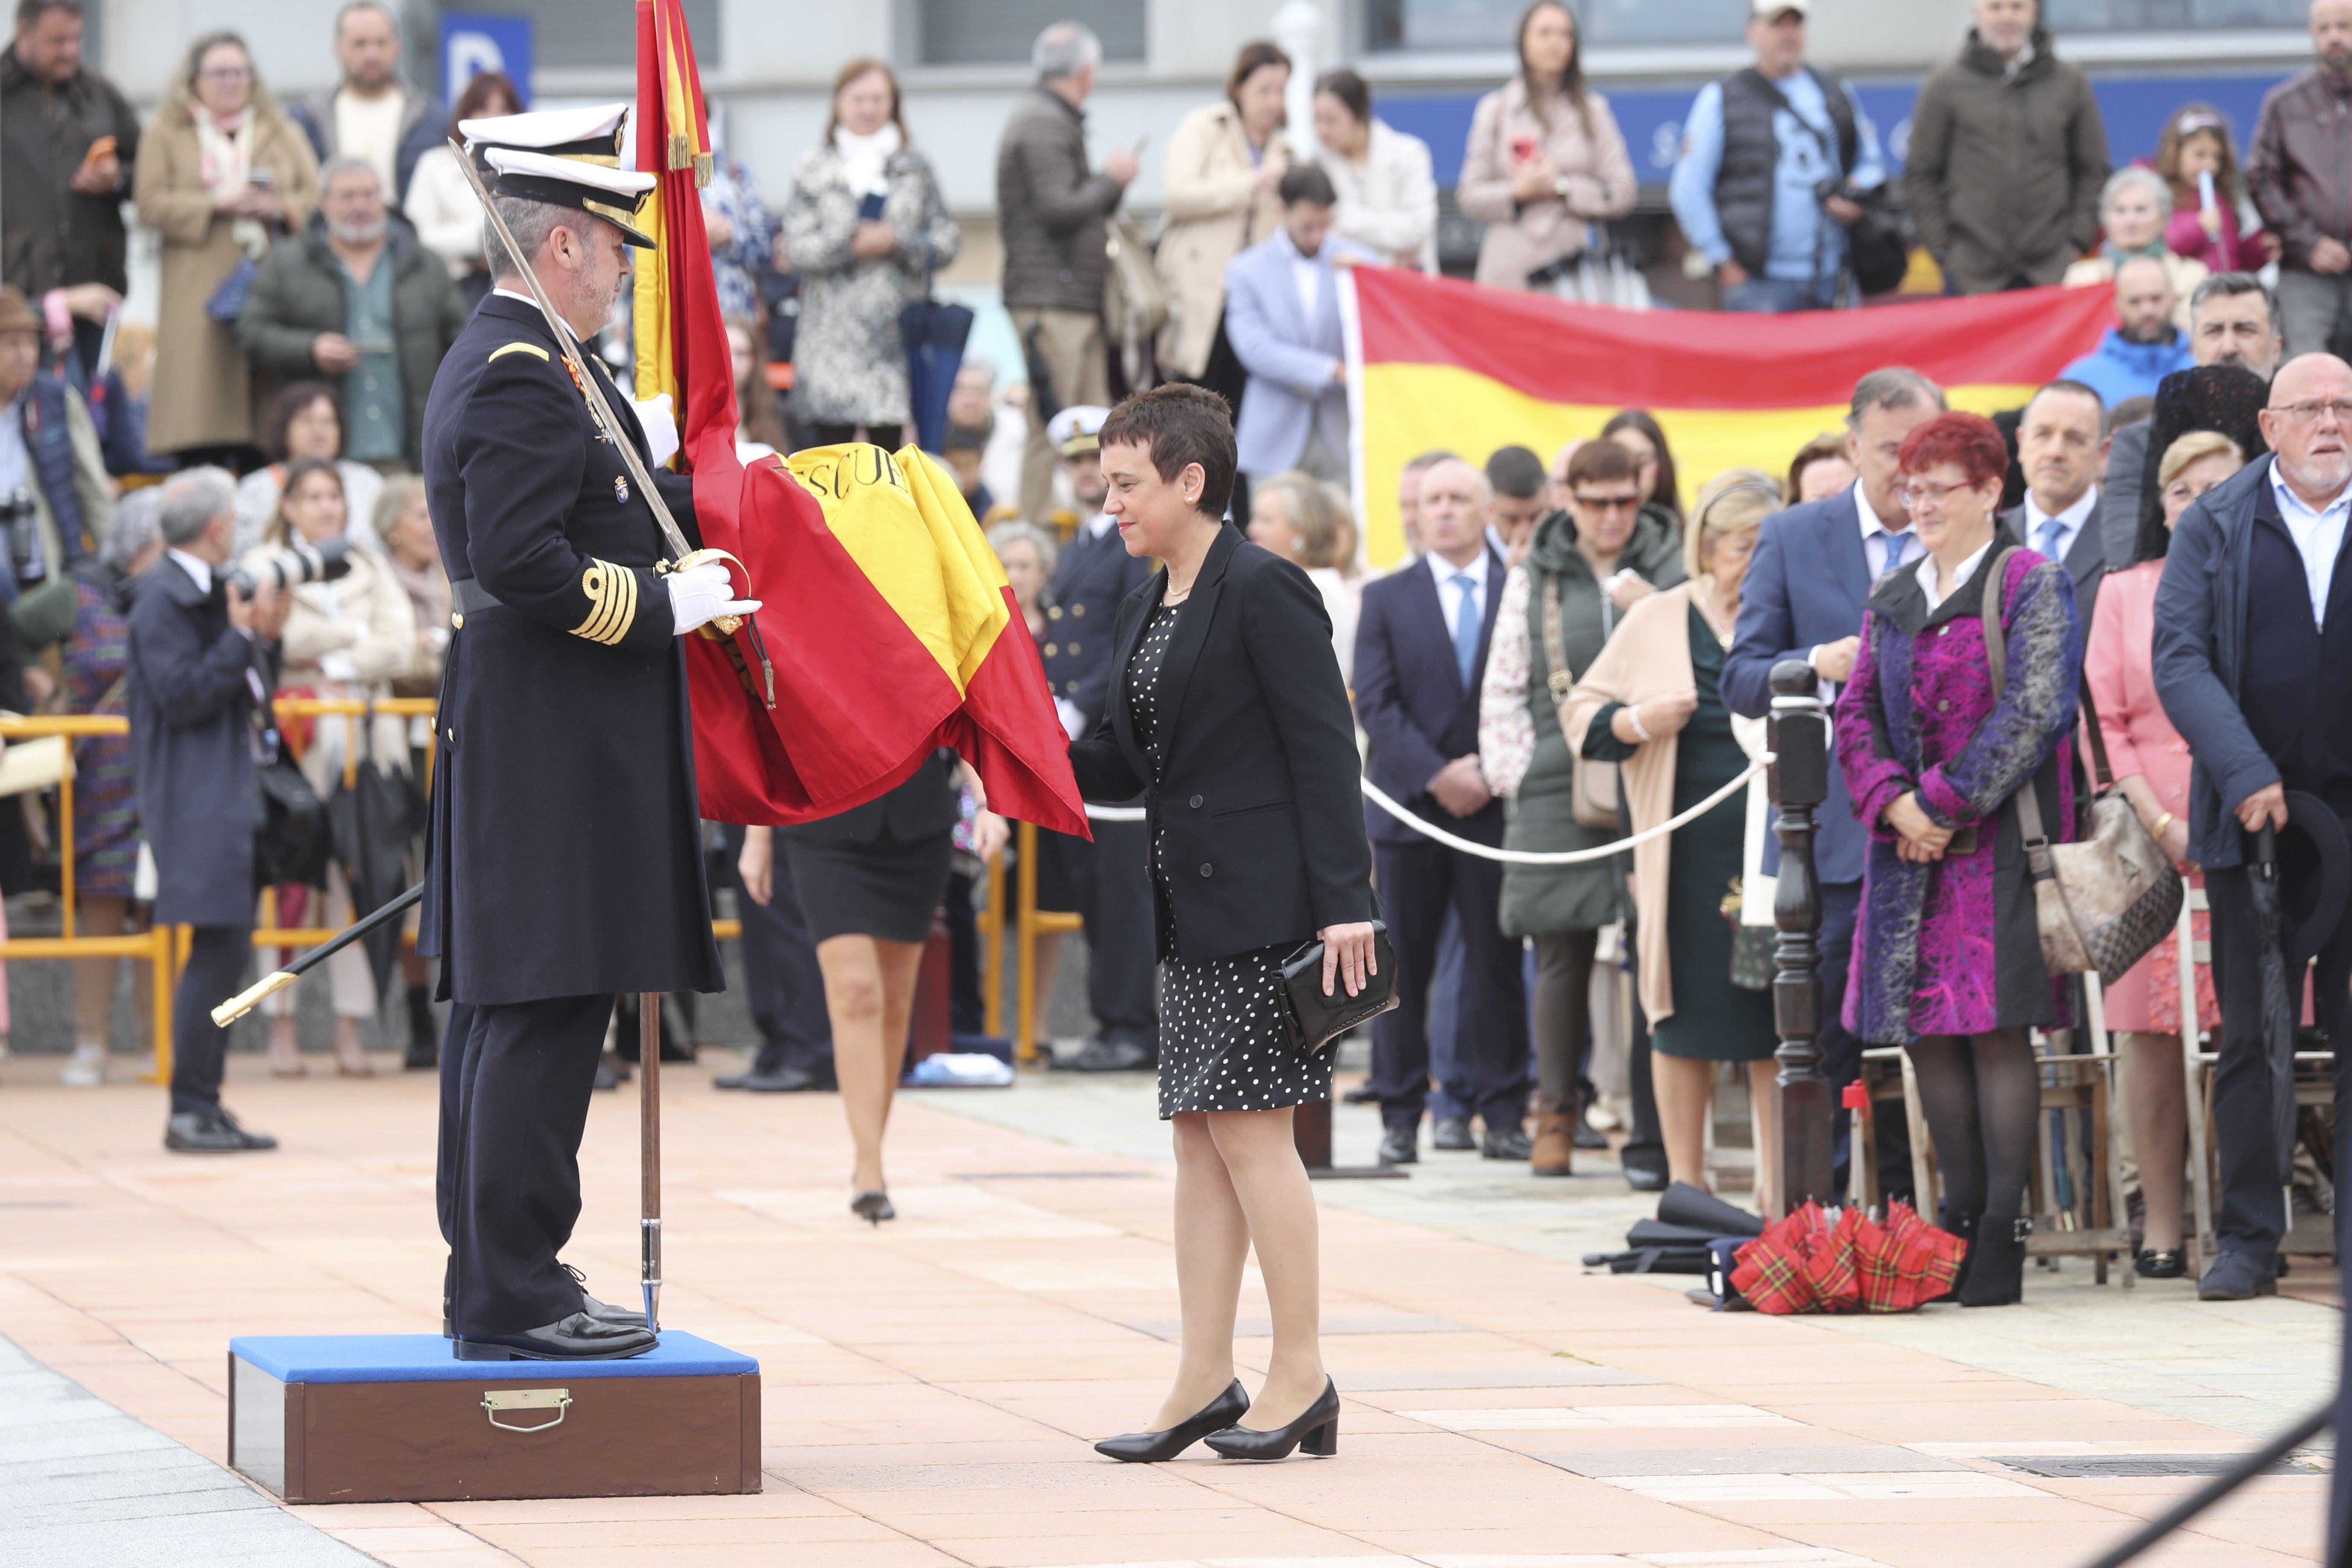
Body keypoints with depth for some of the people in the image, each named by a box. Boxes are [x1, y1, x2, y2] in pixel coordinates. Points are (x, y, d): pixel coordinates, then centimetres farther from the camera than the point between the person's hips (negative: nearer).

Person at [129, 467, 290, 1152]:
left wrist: (261, 636, 10)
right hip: (193, 803, -11)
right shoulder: (163, 601, -12)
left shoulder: (207, 594, 18)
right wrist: (244, 637, -20)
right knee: (218, 949, -14)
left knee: (225, 952, 11)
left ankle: (204, 1105, 16)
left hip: (221, 794, 11)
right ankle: (190, 1111, -13)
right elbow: (181, 696, -20)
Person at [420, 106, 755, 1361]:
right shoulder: (524, 377, -16)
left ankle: (487, 1279, 17)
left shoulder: (499, 360, 17)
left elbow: (589, 504, 23)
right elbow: (526, 563, -24)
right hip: (555, 739, -11)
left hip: (512, 734, 11)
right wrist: (665, 604, -16)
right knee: (544, 1014, -9)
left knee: (501, 1010, 12)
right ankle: (513, 1298, -8)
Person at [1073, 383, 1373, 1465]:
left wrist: (1344, 902, -19)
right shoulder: (1146, 611, 15)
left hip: (1265, 903, -9)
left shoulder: (1263, 593, -11)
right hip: (1191, 909, 9)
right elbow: (1125, 764, 17)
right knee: (1199, 1134, 8)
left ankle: (1301, 1377, 0)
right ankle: (1205, 1381, 10)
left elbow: (1322, 749, -14)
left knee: (1249, 1126, -7)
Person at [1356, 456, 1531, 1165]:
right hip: (1408, 808, 0)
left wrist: (1492, 772, -10)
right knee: (1402, 968, 2)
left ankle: (1502, 1114, 5)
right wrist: (1436, 775, -11)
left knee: (1498, 965, 0)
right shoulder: (1387, 599, 7)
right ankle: (1401, 1117, 6)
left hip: (1494, 806, 0)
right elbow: (1376, 704, -1)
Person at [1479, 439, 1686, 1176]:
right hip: (1558, 796, 1)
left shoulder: (1669, 571, 9)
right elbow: (1503, 691, 12)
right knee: (1563, 955, 1)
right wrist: (1518, 778, 3)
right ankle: (1555, 1115, 10)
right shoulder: (1534, 581, 12)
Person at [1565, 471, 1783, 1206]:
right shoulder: (1658, 622, 6)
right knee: (1687, 1019, 4)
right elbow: (1581, 712, 9)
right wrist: (1636, 723, -10)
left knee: (1779, 1023, 0)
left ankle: (1779, 1189, 7)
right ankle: (1686, 1187, 12)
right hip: (1690, 856, 0)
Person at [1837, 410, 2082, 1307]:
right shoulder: (1891, 600, 17)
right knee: (1925, 1031, 3)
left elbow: (2033, 712, -11)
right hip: (1909, 845, 6)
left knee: (1995, 1027, -10)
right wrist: (1891, 801, -5)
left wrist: (1946, 803, -13)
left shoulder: (2031, 585, -1)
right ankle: (1960, 1221, 9)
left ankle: (2001, 1232, -9)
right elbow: (1857, 713, 13)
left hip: (1999, 839, -6)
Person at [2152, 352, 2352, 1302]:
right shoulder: (2214, 528, 6)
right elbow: (2179, 659, -1)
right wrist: (2246, 776, -13)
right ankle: (2248, 1240, 9)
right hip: (2252, 817, 0)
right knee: (2250, 1034, 4)